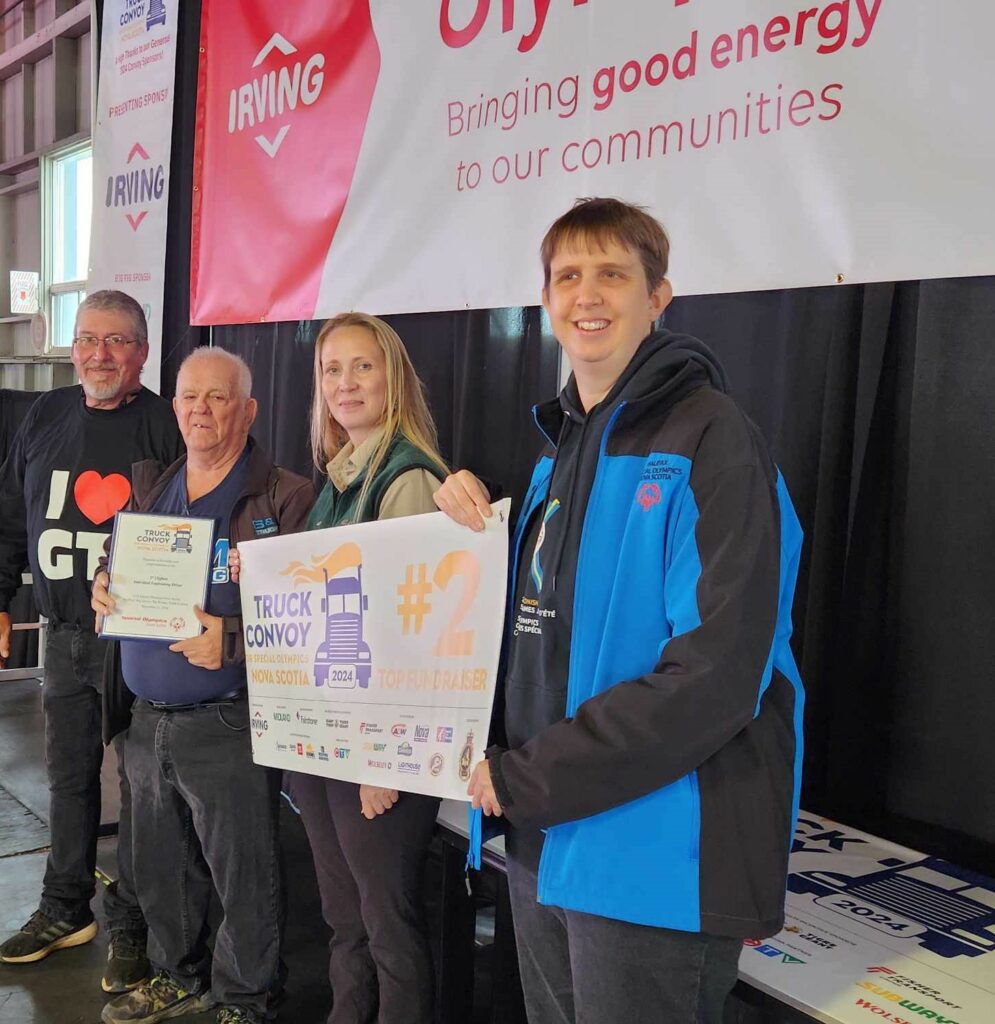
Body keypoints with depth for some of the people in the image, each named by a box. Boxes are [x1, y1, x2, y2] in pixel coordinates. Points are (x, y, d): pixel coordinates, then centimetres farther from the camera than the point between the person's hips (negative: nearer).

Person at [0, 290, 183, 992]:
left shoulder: (167, 426, -8)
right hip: (63, 636, 5)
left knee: (139, 782, 4)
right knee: (68, 773, 16)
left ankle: (130, 927, 19)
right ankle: (65, 911, 32)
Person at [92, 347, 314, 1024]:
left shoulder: (286, 498, -10)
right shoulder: (150, 489, 11)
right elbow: (115, 568, 23)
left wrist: (232, 640, -25)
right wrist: (104, 588, 0)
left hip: (228, 727, -6)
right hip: (148, 719, 7)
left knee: (244, 874, 5)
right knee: (162, 866, 20)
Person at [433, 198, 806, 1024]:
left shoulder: (710, 439, -14)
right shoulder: (565, 444, 12)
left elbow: (714, 677, -22)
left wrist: (527, 779, -17)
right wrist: (481, 530, 0)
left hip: (653, 855, -7)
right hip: (545, 840, 8)